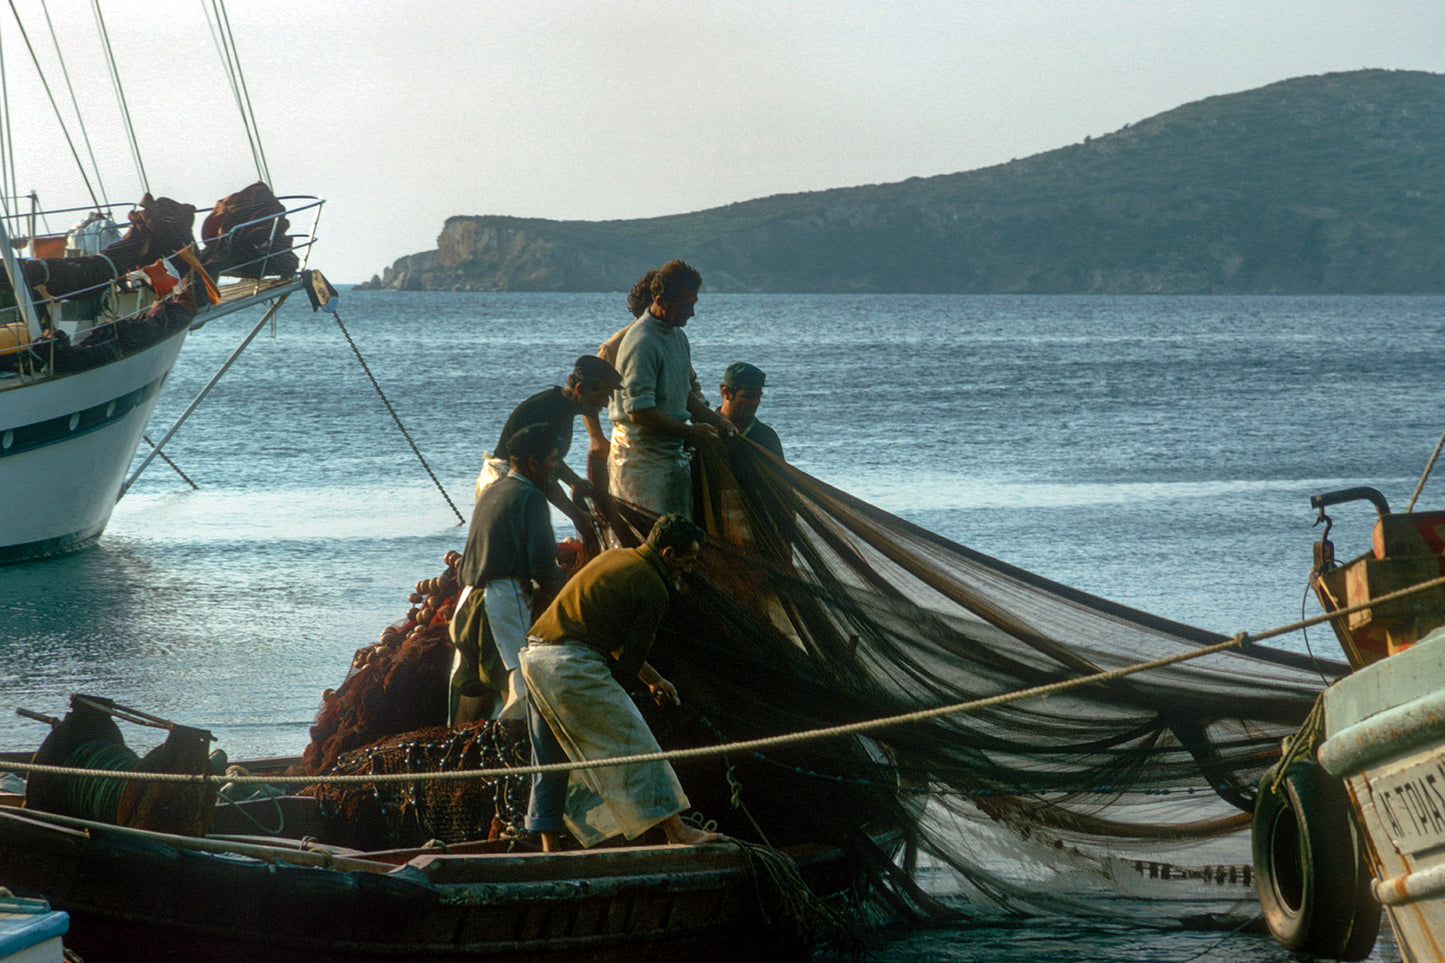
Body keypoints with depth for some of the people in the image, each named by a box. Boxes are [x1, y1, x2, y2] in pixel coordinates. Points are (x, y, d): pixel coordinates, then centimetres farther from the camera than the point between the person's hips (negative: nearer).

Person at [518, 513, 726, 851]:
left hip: (534, 655, 9)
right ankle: (675, 830, 0)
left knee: (550, 762, 14)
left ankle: (549, 849, 14)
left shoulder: (614, 557, 22)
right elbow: (630, 662, -4)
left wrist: (654, 679, 33)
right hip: (572, 663, -9)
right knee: (633, 742, -1)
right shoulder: (652, 588, -5)